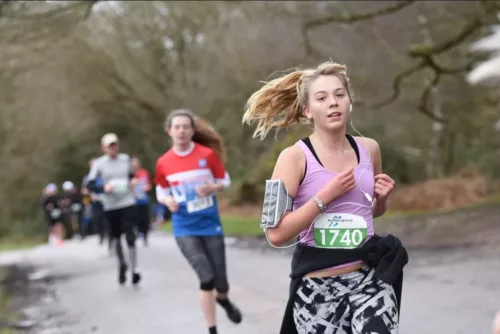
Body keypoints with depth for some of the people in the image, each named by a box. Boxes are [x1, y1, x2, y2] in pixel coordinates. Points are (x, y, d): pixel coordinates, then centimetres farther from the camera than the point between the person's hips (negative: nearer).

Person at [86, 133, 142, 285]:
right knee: (116, 237, 12)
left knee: (130, 236, -11)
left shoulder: (125, 159, 5)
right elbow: (90, 185, -6)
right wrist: (104, 188, -23)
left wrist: (132, 182, -1)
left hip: (128, 202, 0)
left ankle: (134, 269, -9)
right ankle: (122, 264, 34)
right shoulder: (99, 163, -3)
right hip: (110, 206, 0)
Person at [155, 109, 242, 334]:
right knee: (206, 278, -15)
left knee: (220, 281, 7)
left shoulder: (208, 154, -7)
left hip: (211, 225, 1)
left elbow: (225, 181, 4)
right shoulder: (163, 163, -4)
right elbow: (161, 192, 9)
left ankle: (223, 299, 46)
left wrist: (212, 188, -18)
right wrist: (168, 201, -13)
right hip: (185, 229, -1)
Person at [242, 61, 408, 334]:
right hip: (318, 288, -3)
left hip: (369, 278, 3)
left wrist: (382, 198, 0)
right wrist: (326, 195, -19)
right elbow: (275, 233, -17)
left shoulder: (368, 149, 4)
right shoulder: (295, 157, -11)